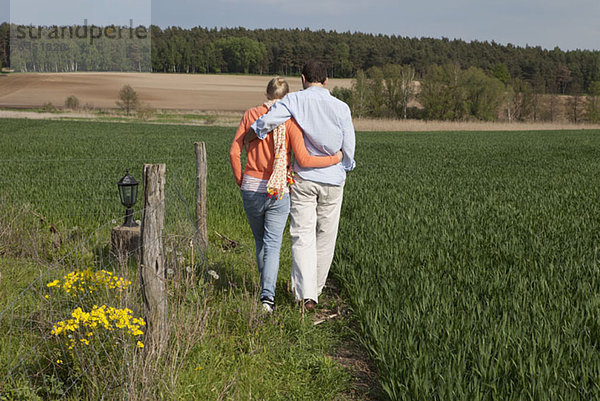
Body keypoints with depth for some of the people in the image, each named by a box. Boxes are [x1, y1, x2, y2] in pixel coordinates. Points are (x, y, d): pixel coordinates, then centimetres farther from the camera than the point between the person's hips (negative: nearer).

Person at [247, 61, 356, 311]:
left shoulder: (295, 100, -5)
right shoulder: (341, 107, -1)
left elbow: (266, 122, -17)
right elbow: (349, 147, -1)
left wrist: (247, 137, 1)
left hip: (304, 177, -1)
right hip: (333, 179, 1)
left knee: (303, 235, 0)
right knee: (325, 236, 13)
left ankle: (306, 293, -11)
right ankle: (316, 288, 23)